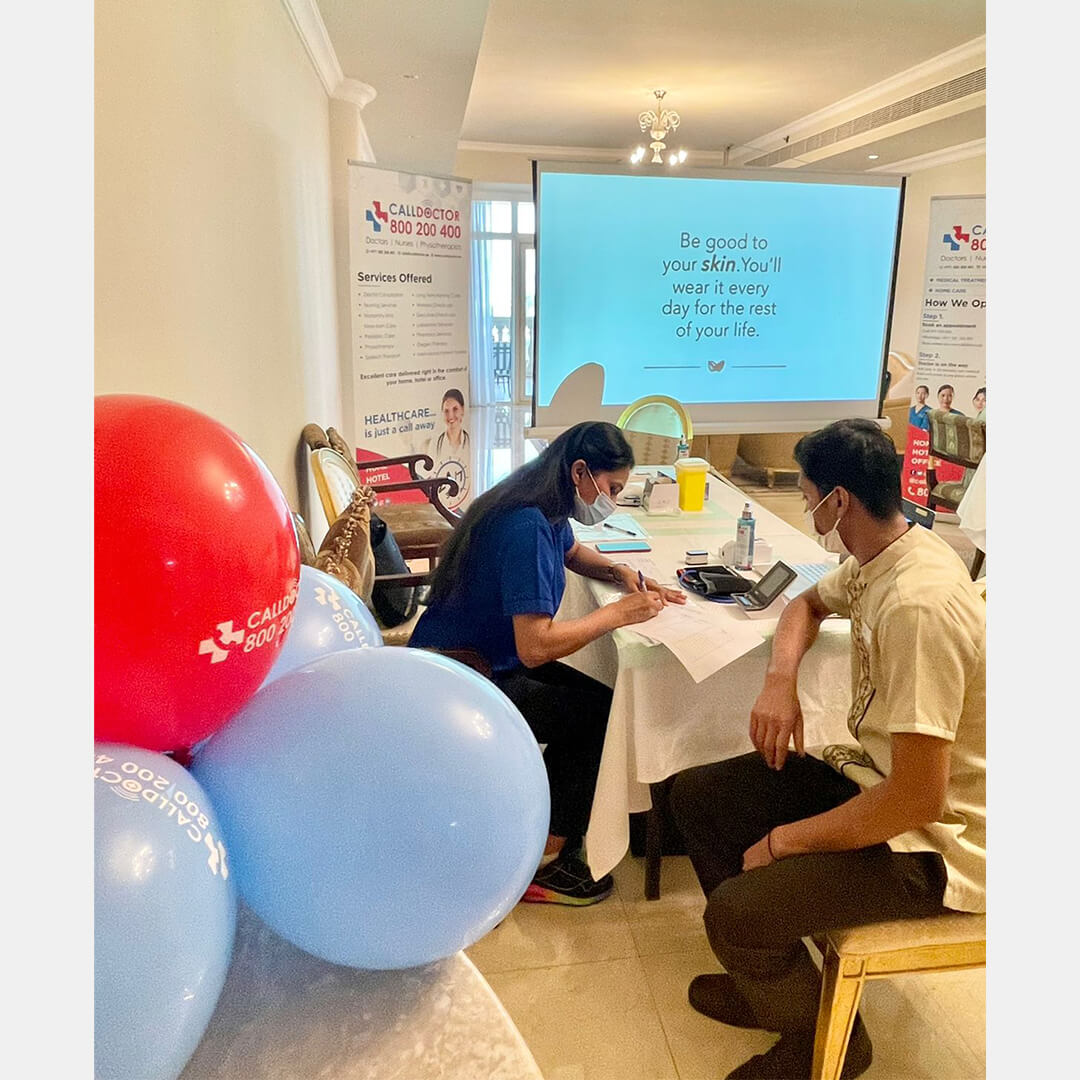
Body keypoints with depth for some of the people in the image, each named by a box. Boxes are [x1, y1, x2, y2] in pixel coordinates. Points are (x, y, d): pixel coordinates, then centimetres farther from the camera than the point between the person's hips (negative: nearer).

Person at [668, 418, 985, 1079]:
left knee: (734, 913, -25)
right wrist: (781, 679, -2)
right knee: (695, 795, 6)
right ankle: (775, 982, 21)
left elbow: (919, 798, -29)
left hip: (937, 839, -9)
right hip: (874, 774, 9)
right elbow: (809, 604, 19)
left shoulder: (918, 604, -30)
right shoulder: (883, 557, -2)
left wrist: (781, 841, -17)